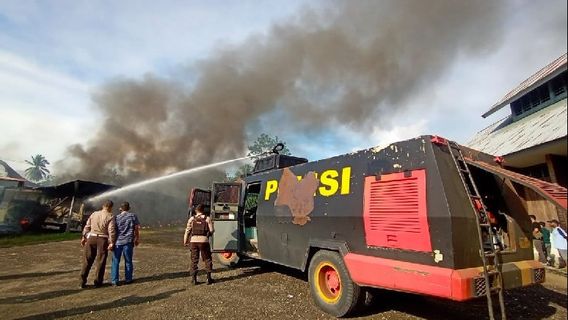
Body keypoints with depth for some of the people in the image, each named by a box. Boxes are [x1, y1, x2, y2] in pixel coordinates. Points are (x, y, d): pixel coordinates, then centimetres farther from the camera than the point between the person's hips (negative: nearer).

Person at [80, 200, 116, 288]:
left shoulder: (94, 214, 8)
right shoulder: (110, 217, -7)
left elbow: (87, 226, 11)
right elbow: (111, 230, -13)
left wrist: (84, 237, 19)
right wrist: (111, 242, -11)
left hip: (92, 238, 4)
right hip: (103, 239, -4)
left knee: (87, 260, 12)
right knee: (100, 261, 7)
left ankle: (83, 281, 15)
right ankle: (98, 282, 14)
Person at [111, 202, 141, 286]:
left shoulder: (116, 217, 6)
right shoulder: (133, 216, 2)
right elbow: (137, 228, 3)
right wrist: (137, 239, 13)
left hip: (117, 241, 1)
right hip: (128, 241, -1)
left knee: (115, 262, 8)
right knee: (128, 261, 9)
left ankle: (114, 281, 8)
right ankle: (128, 279, 15)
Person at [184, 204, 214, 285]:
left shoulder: (192, 219, 6)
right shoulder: (207, 219, 3)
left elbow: (187, 231, 3)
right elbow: (211, 230, 0)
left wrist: (185, 241, 11)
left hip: (193, 240, 1)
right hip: (204, 241, -1)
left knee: (194, 260, 11)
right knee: (207, 259, 11)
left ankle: (194, 278, 12)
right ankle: (208, 277, 11)